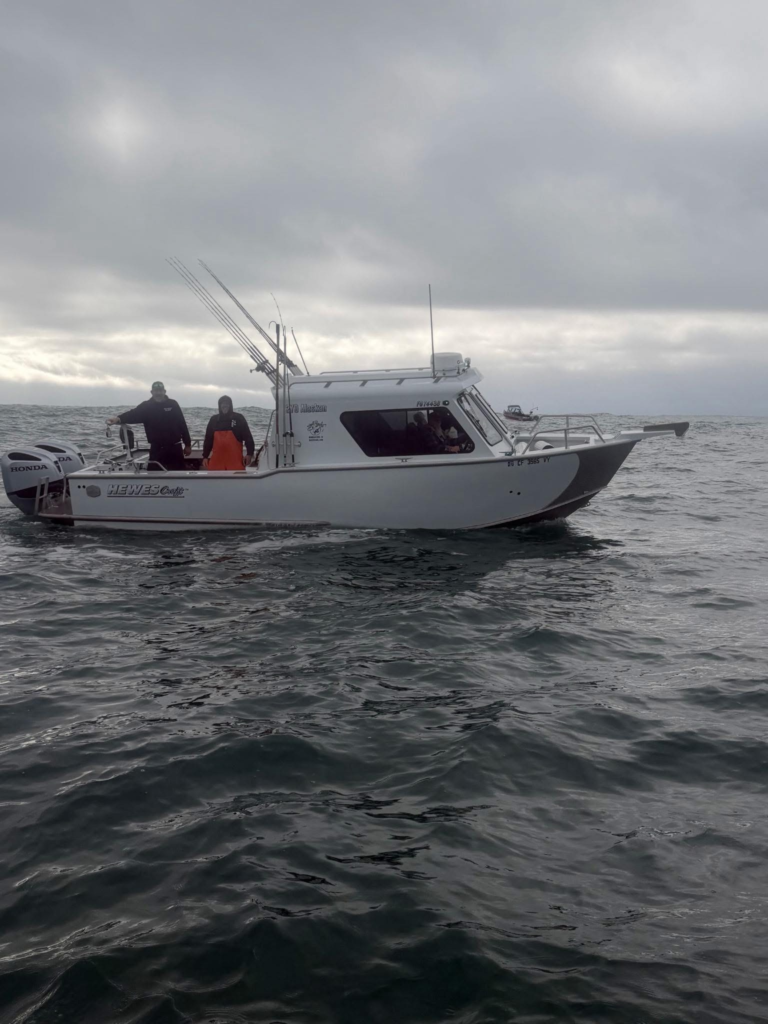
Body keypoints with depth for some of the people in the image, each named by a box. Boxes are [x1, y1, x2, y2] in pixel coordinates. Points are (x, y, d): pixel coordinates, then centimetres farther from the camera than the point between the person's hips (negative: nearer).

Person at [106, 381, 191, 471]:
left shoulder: (173, 404, 3)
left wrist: (188, 444, 3)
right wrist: (119, 418, -38)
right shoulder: (146, 406, 1)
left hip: (175, 448, 0)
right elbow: (133, 414, -17)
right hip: (156, 449, 0)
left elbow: (182, 425, 4)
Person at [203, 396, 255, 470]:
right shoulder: (214, 419, 11)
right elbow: (208, 439, 15)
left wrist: (249, 454, -9)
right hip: (217, 459, 3)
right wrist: (205, 456, 11)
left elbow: (247, 437, -1)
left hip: (235, 460, -3)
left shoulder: (239, 418, 2)